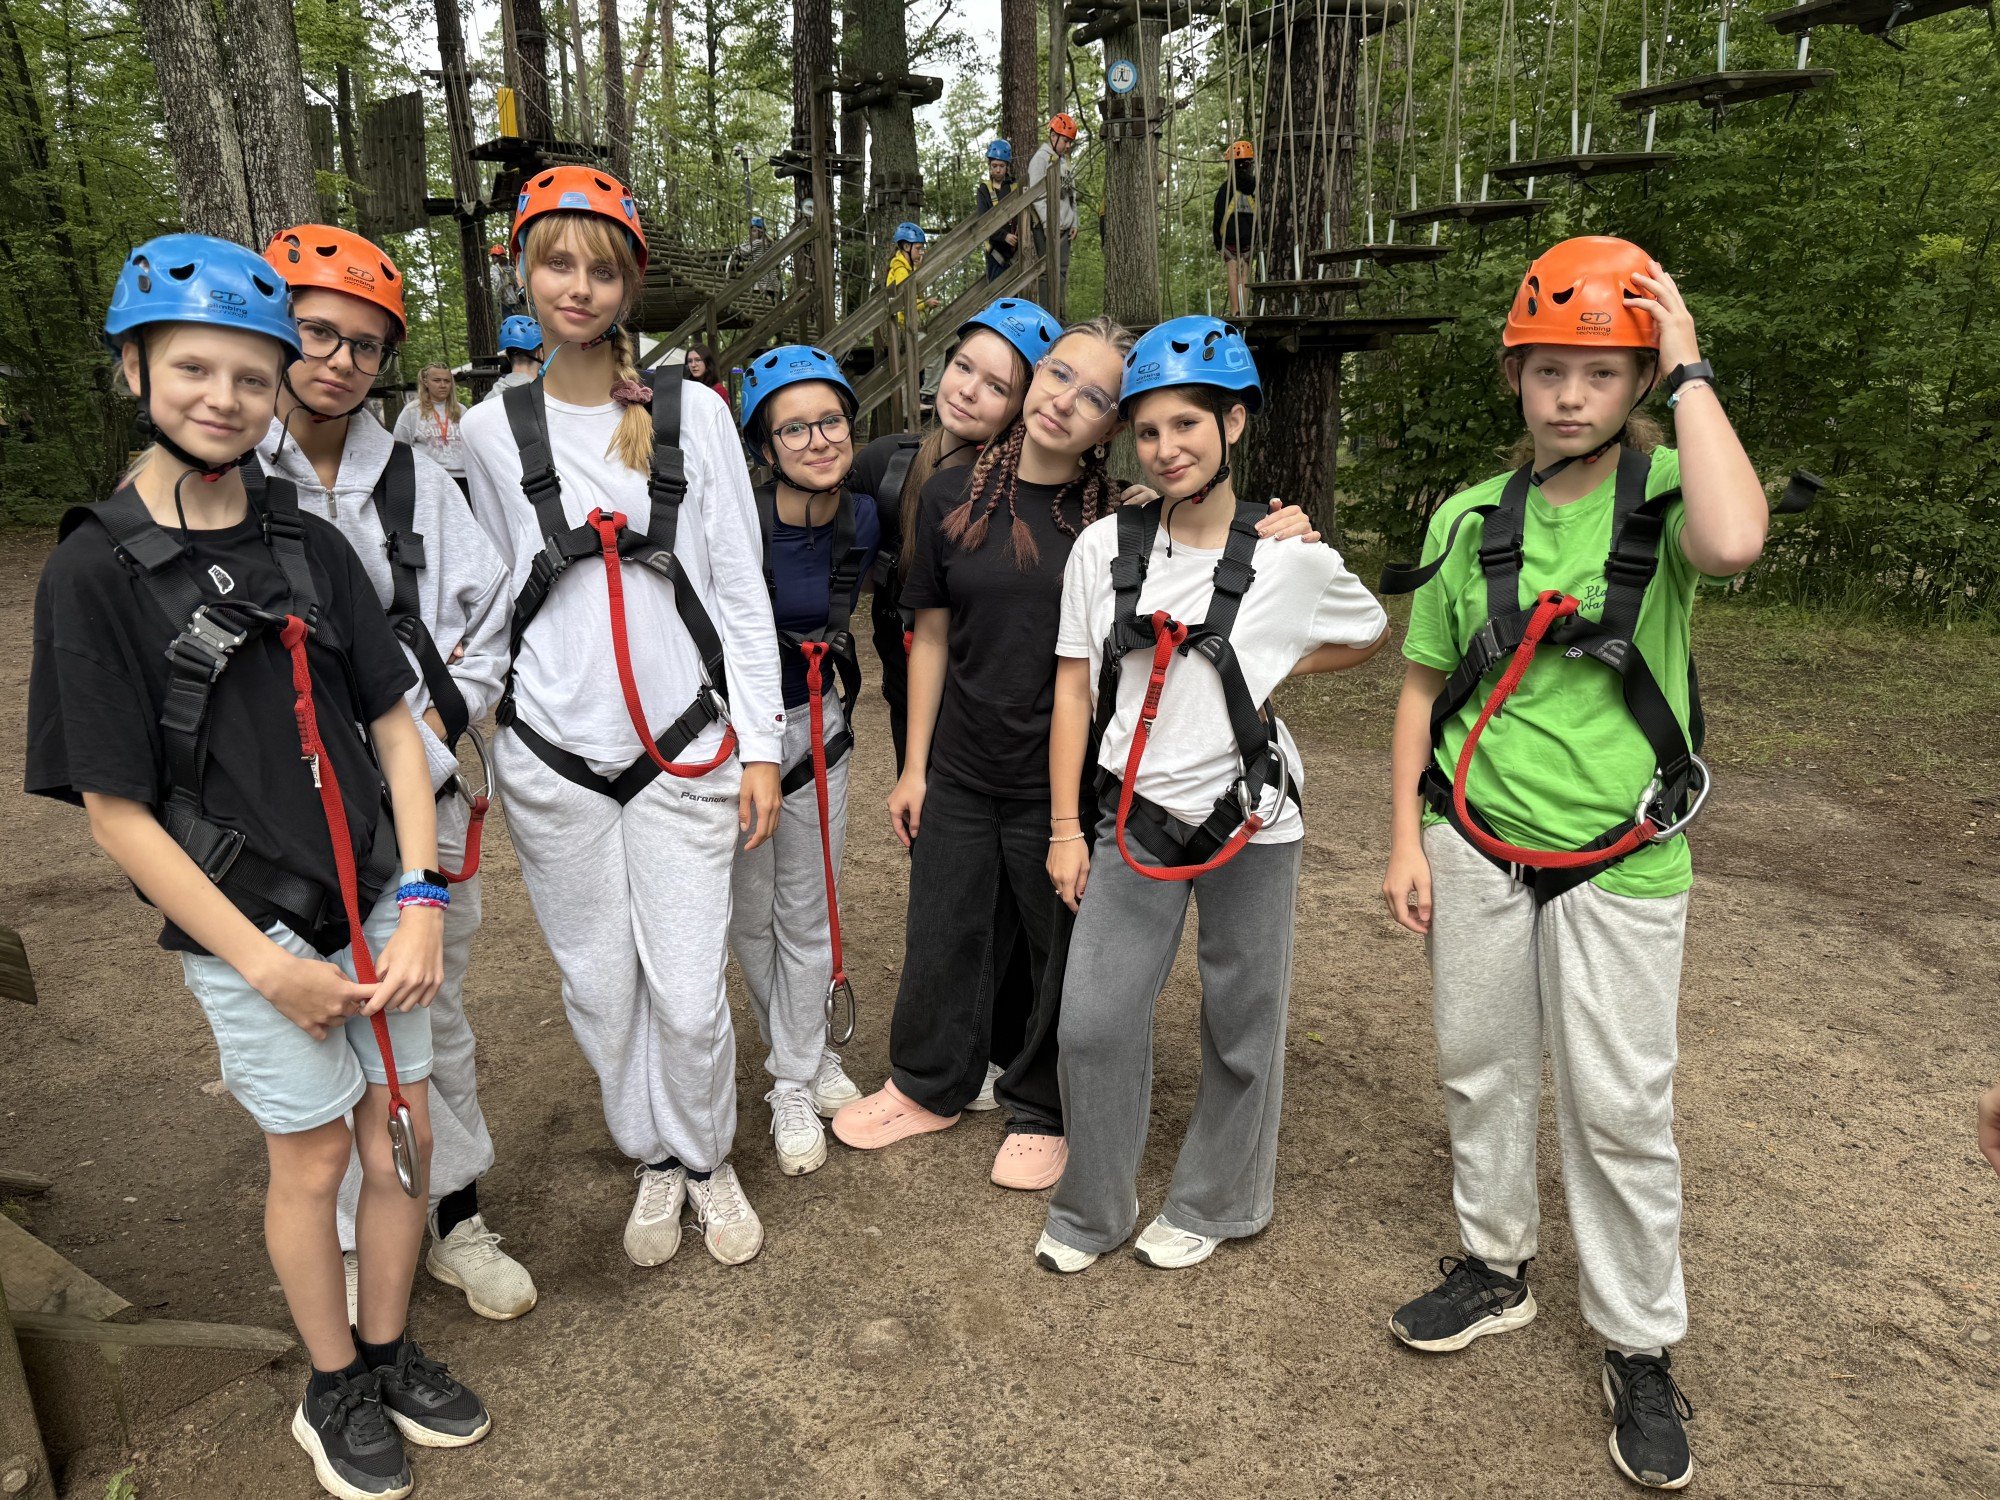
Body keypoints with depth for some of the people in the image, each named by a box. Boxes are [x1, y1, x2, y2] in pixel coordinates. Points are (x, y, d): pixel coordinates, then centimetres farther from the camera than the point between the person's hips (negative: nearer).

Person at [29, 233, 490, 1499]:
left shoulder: (313, 548, 3)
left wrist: (421, 899, -7)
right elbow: (116, 810, -10)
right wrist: (268, 967, -12)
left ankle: (391, 1353, 36)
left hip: (377, 906, 4)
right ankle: (334, 1393, 34)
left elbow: (395, 727, 3)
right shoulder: (95, 570, -9)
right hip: (246, 930, -3)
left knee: (404, 1132, 12)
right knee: (314, 1156, 10)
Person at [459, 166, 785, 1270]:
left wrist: (759, 744, -1)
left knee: (689, 992, -1)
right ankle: (653, 1164, 34)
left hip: (685, 747, -1)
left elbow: (740, 587, 2)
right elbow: (492, 599, 11)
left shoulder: (693, 412, 1)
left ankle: (707, 1160, 27)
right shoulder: (491, 430, 4)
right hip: (551, 754, 1)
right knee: (598, 986, 10)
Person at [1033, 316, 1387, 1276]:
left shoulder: (1289, 560, -7)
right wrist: (1066, 827, -1)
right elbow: (1074, 691, 1)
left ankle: (1214, 1205, 35)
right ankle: (1092, 1211, 26)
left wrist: (1271, 668, -3)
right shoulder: (1105, 546, -3)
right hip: (1132, 819, 1)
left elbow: (1371, 637, 12)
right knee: (1094, 1021, 2)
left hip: (1248, 826, -1)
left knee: (1241, 1027, 12)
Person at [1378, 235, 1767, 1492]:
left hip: (1618, 862, -3)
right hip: (1477, 846, 3)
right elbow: (1425, 687, 7)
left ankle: (1641, 1347, 26)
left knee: (1620, 1106, 5)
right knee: (1483, 1069, 15)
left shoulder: (1665, 493, -7)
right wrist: (1407, 838, 2)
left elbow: (1734, 543, -32)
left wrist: (1691, 373, -20)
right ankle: (1496, 1267, 38)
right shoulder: (1472, 518, 2)